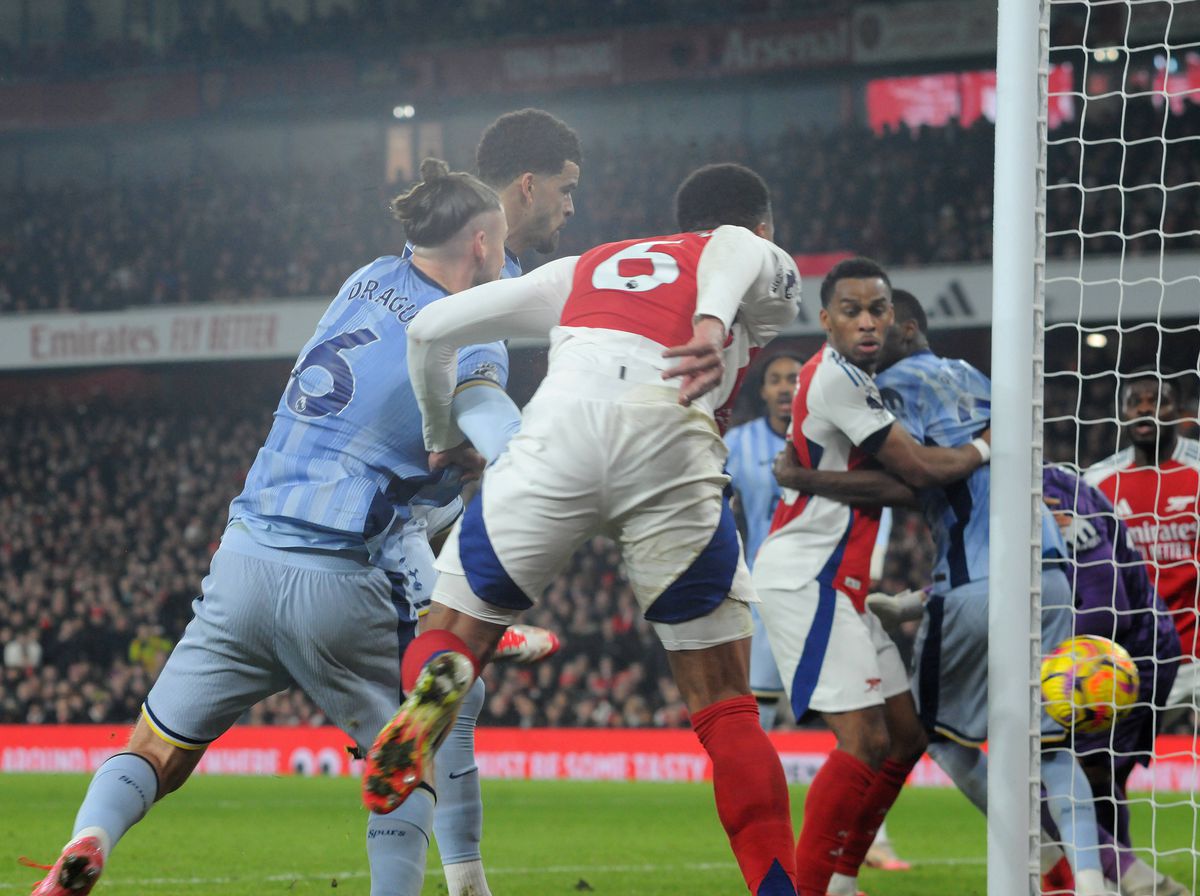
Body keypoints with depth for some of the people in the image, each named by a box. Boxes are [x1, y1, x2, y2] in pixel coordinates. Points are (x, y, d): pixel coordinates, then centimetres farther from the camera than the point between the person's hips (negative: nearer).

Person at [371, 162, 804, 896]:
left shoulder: (585, 269, 38)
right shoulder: (765, 262, 30)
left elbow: (431, 332, 33)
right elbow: (732, 258, 2)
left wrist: (443, 441, 48)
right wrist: (713, 326, -19)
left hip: (558, 430, 2)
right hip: (668, 444, -2)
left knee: (454, 632, 12)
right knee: (726, 703, 9)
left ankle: (436, 681, -23)